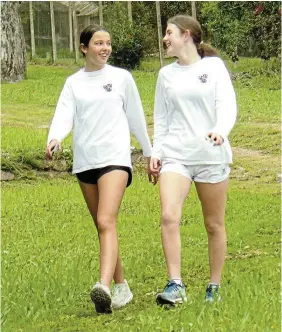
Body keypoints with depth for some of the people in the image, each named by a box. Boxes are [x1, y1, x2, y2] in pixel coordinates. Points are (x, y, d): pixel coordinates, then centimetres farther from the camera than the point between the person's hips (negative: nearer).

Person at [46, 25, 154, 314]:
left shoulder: (121, 77, 4)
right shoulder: (73, 82, 9)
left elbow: (136, 117, 12)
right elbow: (64, 115, -5)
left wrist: (149, 153, 16)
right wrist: (54, 138, -26)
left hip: (115, 157, -4)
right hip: (84, 160, 4)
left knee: (106, 222, -21)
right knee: (102, 227, 10)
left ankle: (104, 287, -36)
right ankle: (121, 287, 21)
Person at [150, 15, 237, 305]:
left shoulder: (213, 66, 3)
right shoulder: (167, 74, 12)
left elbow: (227, 104, -6)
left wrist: (221, 130, -25)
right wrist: (156, 152, 6)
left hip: (211, 155, -2)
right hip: (175, 155, 2)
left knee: (214, 225, 5)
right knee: (169, 217, -18)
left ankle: (214, 287, 18)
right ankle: (175, 285, -18)